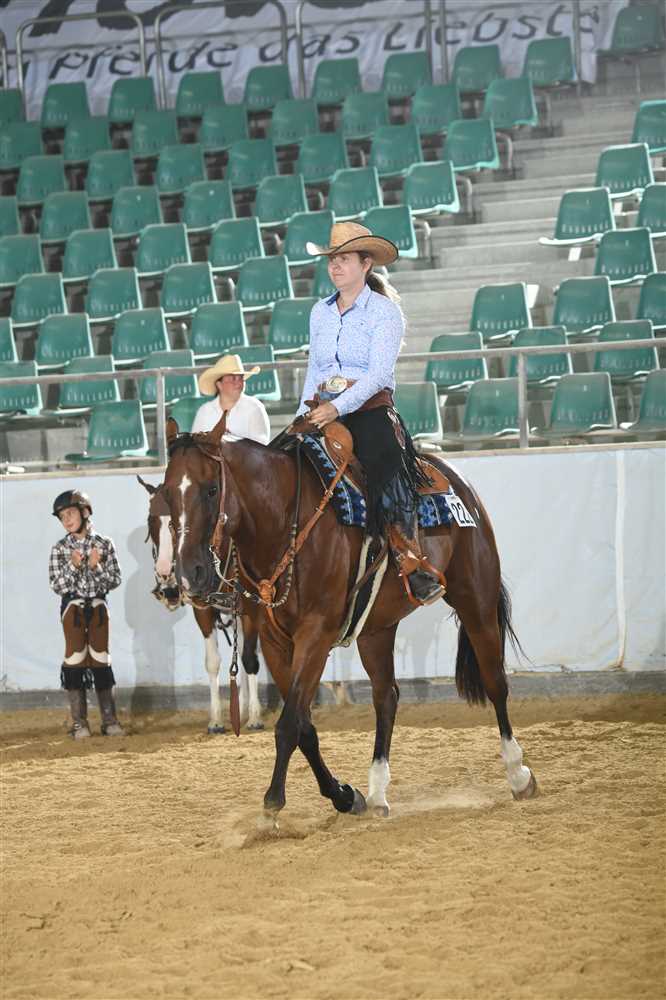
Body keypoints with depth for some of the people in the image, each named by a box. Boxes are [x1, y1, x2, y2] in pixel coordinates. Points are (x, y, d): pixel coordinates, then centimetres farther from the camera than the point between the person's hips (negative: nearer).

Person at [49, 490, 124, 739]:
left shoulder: (104, 545, 0)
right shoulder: (60, 549, -1)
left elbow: (114, 581, -2)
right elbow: (57, 585, -6)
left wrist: (96, 567, -19)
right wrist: (72, 566, -21)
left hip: (98, 606, 1)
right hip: (73, 606, -1)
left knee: (100, 658, 3)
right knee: (75, 658, -2)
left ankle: (109, 720, 8)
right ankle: (79, 722, 1)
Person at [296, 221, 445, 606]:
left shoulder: (385, 311, -2)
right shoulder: (320, 312, 16)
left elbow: (379, 374, -13)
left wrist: (338, 407, -25)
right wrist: (304, 416, 8)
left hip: (370, 411, -6)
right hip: (323, 413, 6)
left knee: (386, 469, -32)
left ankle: (414, 565, -35)